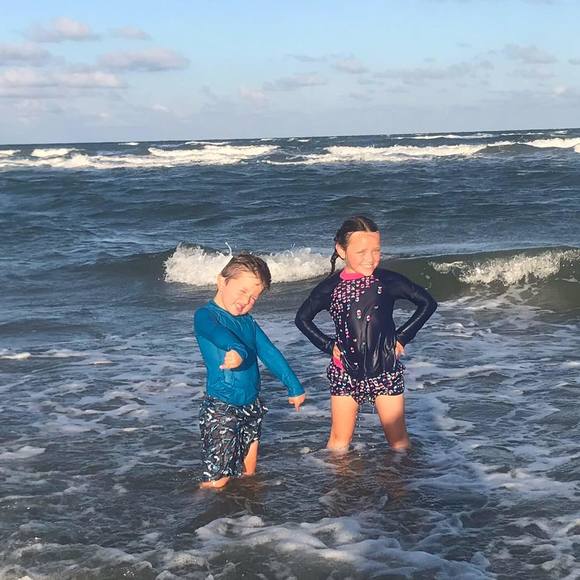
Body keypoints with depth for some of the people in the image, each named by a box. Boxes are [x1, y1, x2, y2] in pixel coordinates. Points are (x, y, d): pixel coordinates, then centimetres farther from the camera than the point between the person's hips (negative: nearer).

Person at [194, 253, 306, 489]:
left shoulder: (248, 322, 12)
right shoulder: (205, 315, -10)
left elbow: (270, 353, 16)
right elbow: (219, 334, -32)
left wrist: (295, 387, 17)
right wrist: (237, 351, -53)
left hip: (251, 406, 7)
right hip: (220, 409, -7)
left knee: (248, 475, 13)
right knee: (217, 480, -8)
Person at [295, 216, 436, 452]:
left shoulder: (389, 281, -8)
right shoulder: (330, 288, -5)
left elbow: (427, 303, 2)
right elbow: (302, 318, 10)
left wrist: (402, 338, -2)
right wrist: (329, 345, 0)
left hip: (385, 370, 0)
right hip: (345, 372, 1)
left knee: (397, 436, 7)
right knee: (339, 440, 7)